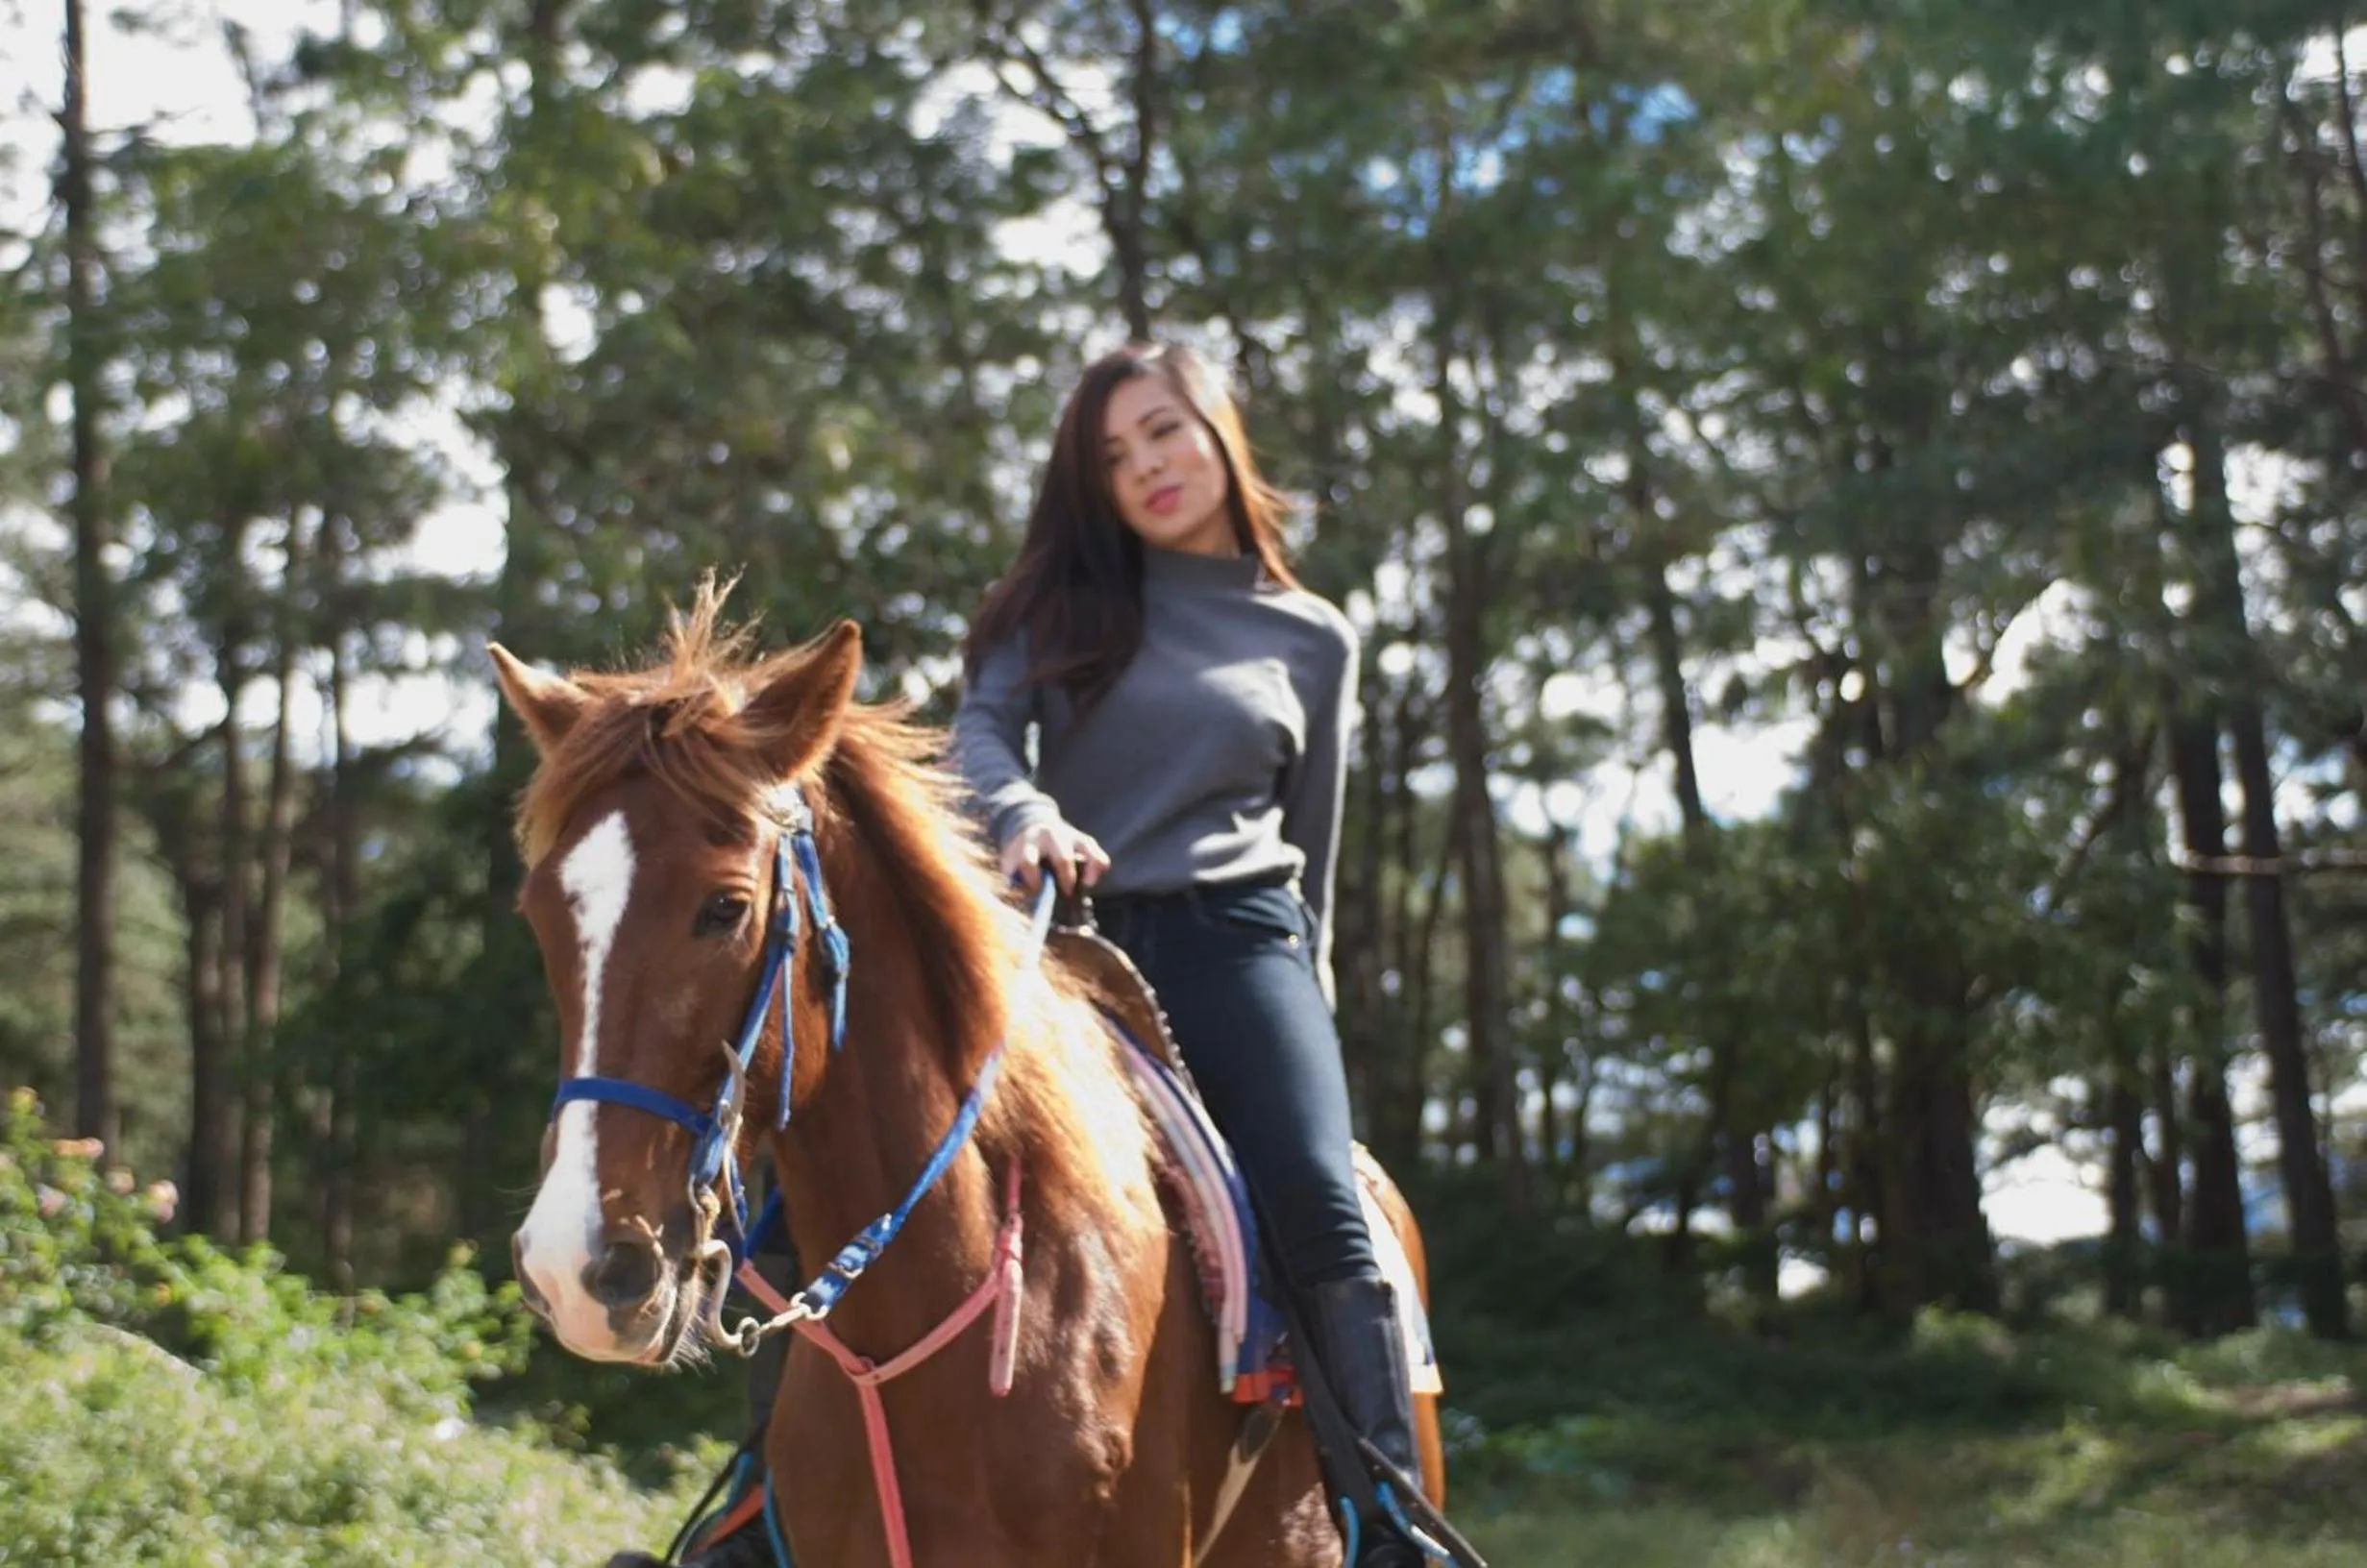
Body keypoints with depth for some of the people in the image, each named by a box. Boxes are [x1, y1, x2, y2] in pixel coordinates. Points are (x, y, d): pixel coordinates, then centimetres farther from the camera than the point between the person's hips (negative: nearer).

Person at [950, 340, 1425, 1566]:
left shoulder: (1313, 640, 14)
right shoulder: (1066, 598, 14)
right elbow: (981, 727, -2)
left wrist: (1309, 999, 16)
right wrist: (1024, 815, -24)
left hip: (1235, 941, -1)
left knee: (1320, 1201, -23)